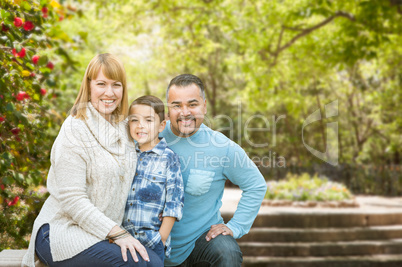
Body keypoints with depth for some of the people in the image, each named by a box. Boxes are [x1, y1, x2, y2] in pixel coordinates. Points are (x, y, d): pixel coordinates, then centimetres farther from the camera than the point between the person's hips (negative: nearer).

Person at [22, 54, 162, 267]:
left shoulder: (124, 129, 10)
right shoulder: (75, 130, -12)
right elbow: (72, 199, -17)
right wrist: (117, 234, -21)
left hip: (104, 231, 6)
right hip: (63, 231, -6)